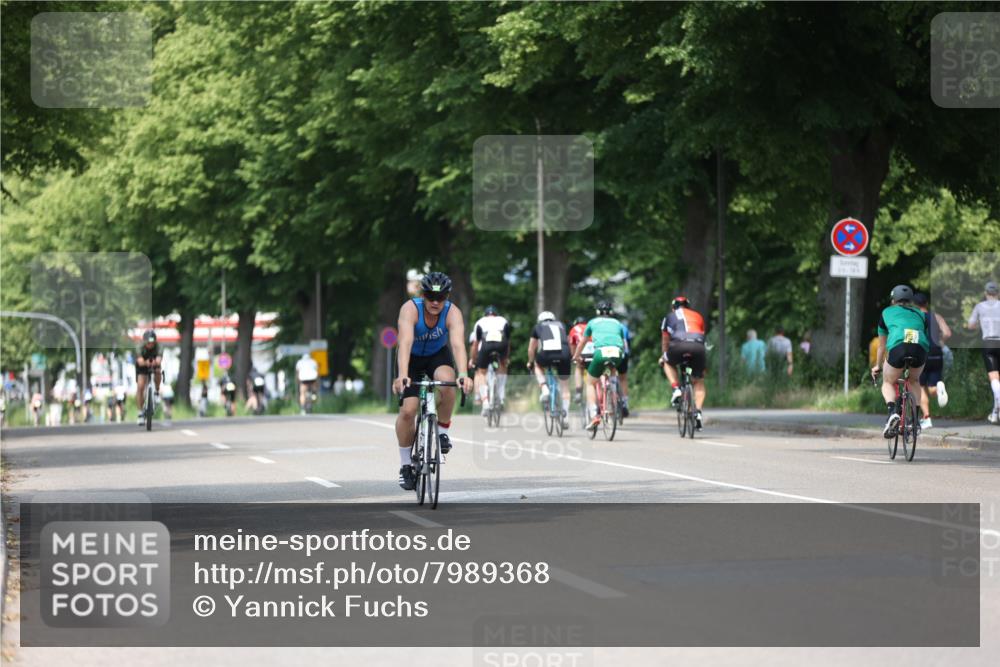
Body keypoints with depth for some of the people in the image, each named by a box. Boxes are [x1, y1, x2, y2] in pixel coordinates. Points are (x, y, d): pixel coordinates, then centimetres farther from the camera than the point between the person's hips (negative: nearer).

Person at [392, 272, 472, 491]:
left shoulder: (452, 313, -27)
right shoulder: (410, 309, -31)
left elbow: (458, 344, -41)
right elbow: (405, 343, -44)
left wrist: (463, 375, -58)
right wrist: (402, 375, -59)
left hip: (438, 355, 1)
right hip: (412, 358, -1)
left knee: (447, 382, -32)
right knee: (407, 411, -13)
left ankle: (443, 430, -6)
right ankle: (405, 465, 6)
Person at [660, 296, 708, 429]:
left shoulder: (670, 317, 28)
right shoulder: (698, 316, 32)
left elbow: (665, 341, 36)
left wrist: (663, 356, 54)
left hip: (679, 346, -2)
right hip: (698, 346, 2)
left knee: (668, 363, 31)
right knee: (699, 382, 16)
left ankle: (676, 389, 9)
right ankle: (698, 412, -2)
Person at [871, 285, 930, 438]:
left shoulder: (887, 313, 30)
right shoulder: (920, 314, 34)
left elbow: (882, 345, 39)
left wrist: (878, 366, 54)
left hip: (898, 346, -2)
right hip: (920, 348, 2)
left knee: (888, 383, 21)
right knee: (914, 382, 30)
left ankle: (892, 411, -8)